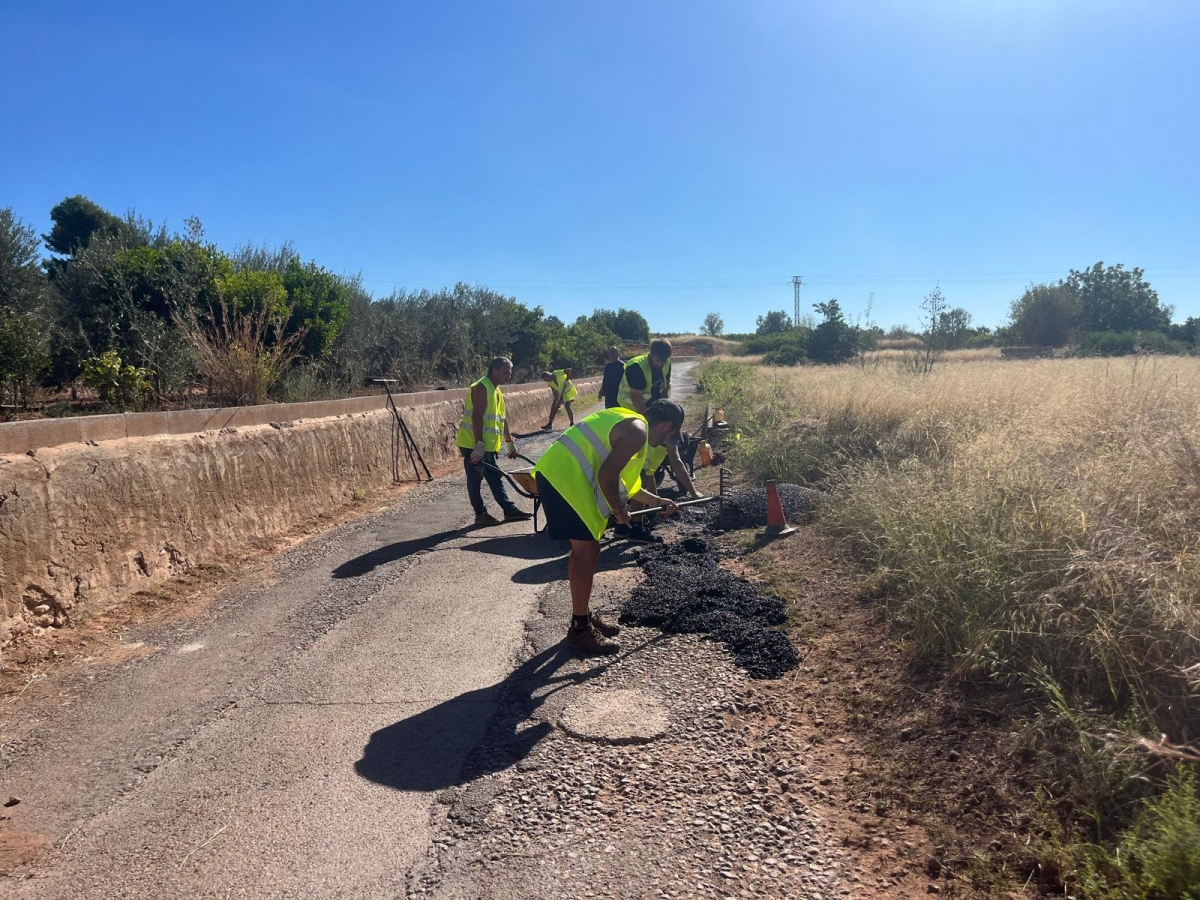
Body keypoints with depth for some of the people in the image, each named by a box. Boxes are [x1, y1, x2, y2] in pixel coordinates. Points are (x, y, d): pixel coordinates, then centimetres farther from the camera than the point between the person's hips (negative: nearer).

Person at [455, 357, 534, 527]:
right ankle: (481, 514, 7)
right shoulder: (481, 388, -15)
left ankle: (510, 510, 13)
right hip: (473, 444, -9)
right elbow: (476, 417, -23)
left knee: (495, 479, 10)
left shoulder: (497, 391, 15)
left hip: (488, 445, 9)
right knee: (475, 480, 1)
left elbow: (502, 419, 21)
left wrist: (510, 443, 24)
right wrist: (479, 444, -27)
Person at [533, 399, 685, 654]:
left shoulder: (629, 423, 22)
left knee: (586, 550, 17)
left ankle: (582, 616, 28)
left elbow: (622, 480, 31)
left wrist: (657, 501, 38)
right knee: (586, 552, -4)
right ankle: (579, 629, 5)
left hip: (559, 473, 11)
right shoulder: (637, 431, -10)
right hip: (564, 476, -11)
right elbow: (607, 477, -19)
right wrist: (619, 511, -3)